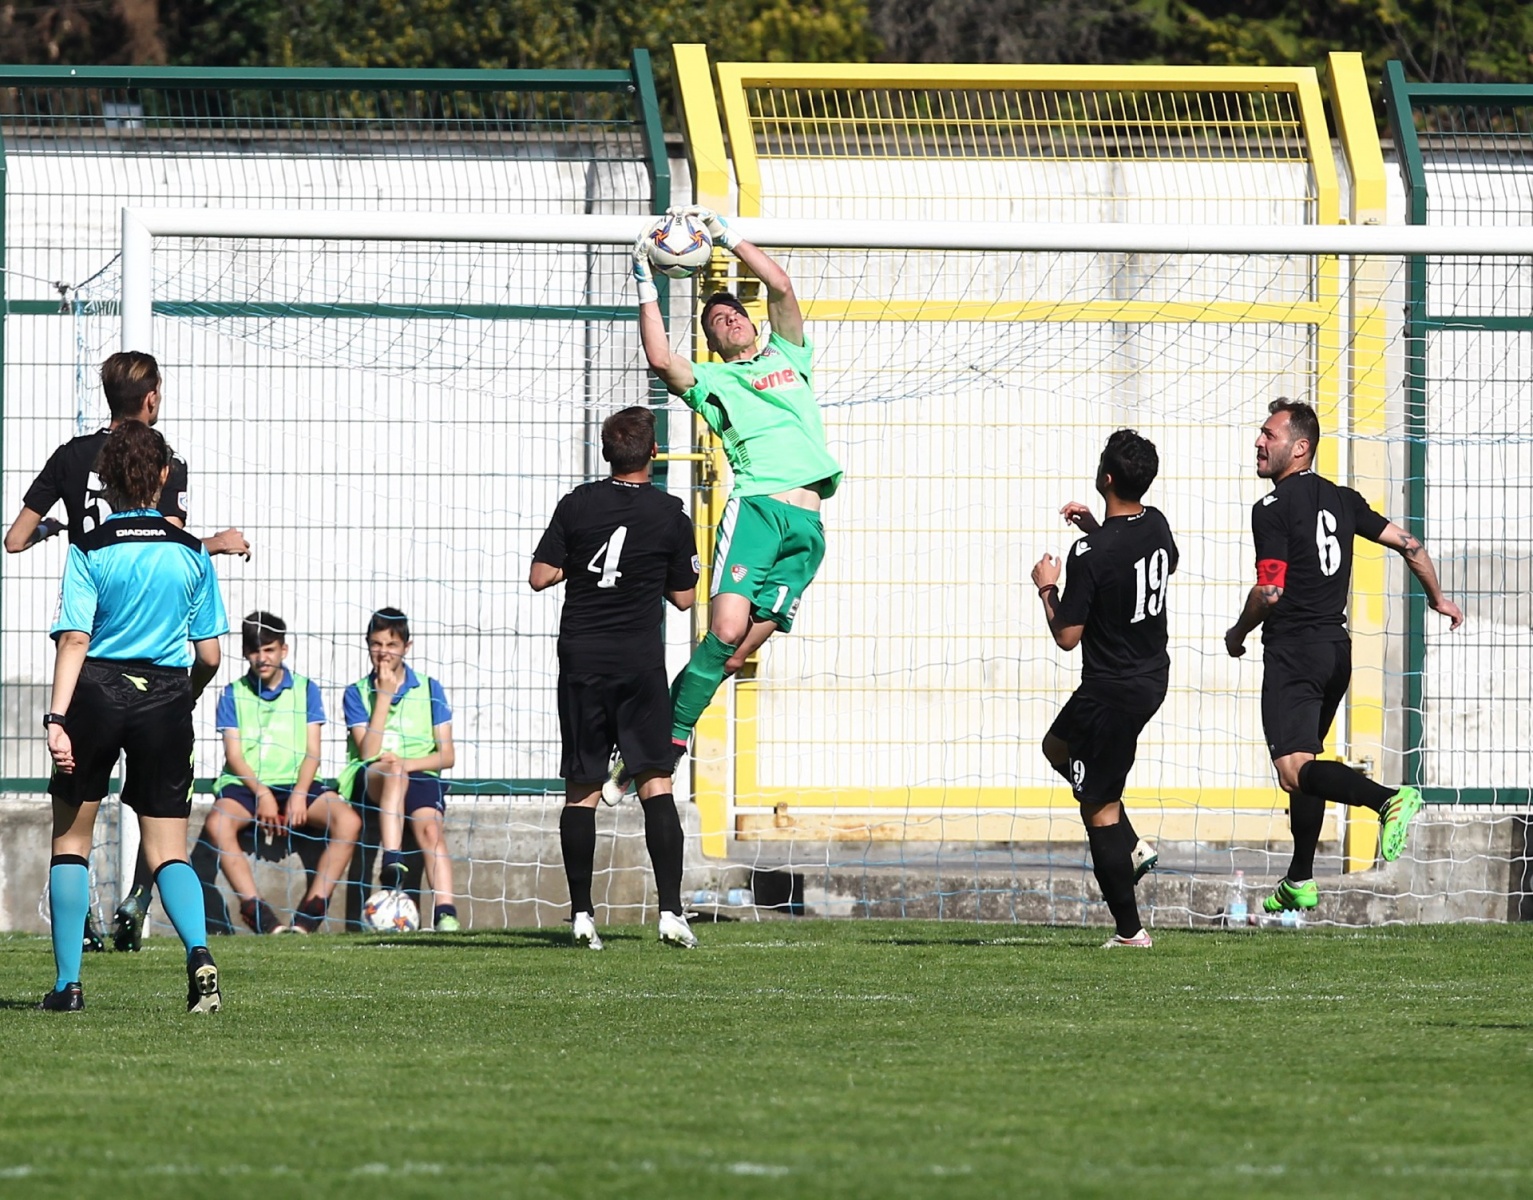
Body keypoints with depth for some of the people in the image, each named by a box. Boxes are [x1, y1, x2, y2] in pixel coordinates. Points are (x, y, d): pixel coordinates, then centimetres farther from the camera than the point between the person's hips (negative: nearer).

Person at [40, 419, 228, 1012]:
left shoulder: (90, 551, -4)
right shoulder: (192, 554, 4)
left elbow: (75, 639, -12)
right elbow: (209, 655, 6)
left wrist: (57, 716, -15)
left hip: (97, 694, -2)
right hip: (165, 697, 2)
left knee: (71, 837, 13)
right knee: (168, 851, 5)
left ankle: (68, 981, 10)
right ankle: (198, 951, -21)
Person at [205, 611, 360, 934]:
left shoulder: (306, 690, 13)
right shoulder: (233, 695, 11)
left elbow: (312, 752, 5)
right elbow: (234, 755, 2)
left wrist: (299, 795, -14)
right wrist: (262, 794, -16)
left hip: (297, 783, 1)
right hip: (246, 785, -1)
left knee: (348, 821, -28)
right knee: (217, 823, -35)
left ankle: (310, 913, -29)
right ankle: (257, 911, -39)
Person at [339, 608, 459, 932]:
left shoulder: (429, 690, 12)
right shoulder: (357, 694, 10)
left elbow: (446, 756, 7)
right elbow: (368, 753, -4)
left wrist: (408, 763, -11)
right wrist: (384, 697, -6)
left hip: (419, 776, 1)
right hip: (369, 782, -1)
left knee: (429, 827, -32)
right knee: (392, 770, -38)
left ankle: (445, 912, -46)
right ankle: (392, 862, -55)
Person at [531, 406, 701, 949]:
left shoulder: (577, 505, 0)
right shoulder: (670, 515, -2)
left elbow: (540, 576, 0)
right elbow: (684, 596, 5)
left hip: (580, 660, 1)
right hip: (639, 662, -1)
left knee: (581, 790, 6)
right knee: (656, 783, 0)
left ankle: (581, 914, 3)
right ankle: (670, 911, -9)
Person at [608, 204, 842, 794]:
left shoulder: (786, 357, 27)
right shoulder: (710, 381, 18)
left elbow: (781, 287, 14)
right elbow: (660, 359, -3)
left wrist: (725, 235, 15)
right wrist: (646, 286, 3)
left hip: (808, 524, 2)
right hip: (756, 505, -2)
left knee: (744, 647, -11)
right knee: (726, 629, -22)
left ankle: (666, 737, -2)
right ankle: (670, 739, -13)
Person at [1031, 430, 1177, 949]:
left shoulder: (1090, 555, -26)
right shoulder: (1156, 526, -3)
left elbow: (1067, 636, -20)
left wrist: (1047, 588, -3)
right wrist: (1096, 529, 15)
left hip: (1112, 692, -9)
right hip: (1153, 677, 9)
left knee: (1100, 808, 2)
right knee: (1058, 746, 29)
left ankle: (1129, 929, 5)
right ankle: (1132, 846, 21)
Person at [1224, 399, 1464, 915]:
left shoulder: (1273, 508, -11)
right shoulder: (1342, 500, 11)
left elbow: (1270, 590, -17)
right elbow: (1409, 543, 15)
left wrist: (1237, 635, 1)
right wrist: (1438, 599, 31)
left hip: (1293, 651, -8)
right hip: (1337, 647, 8)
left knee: (1295, 770, -17)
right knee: (1306, 760, 20)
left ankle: (1387, 799, -39)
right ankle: (1300, 881, 24)